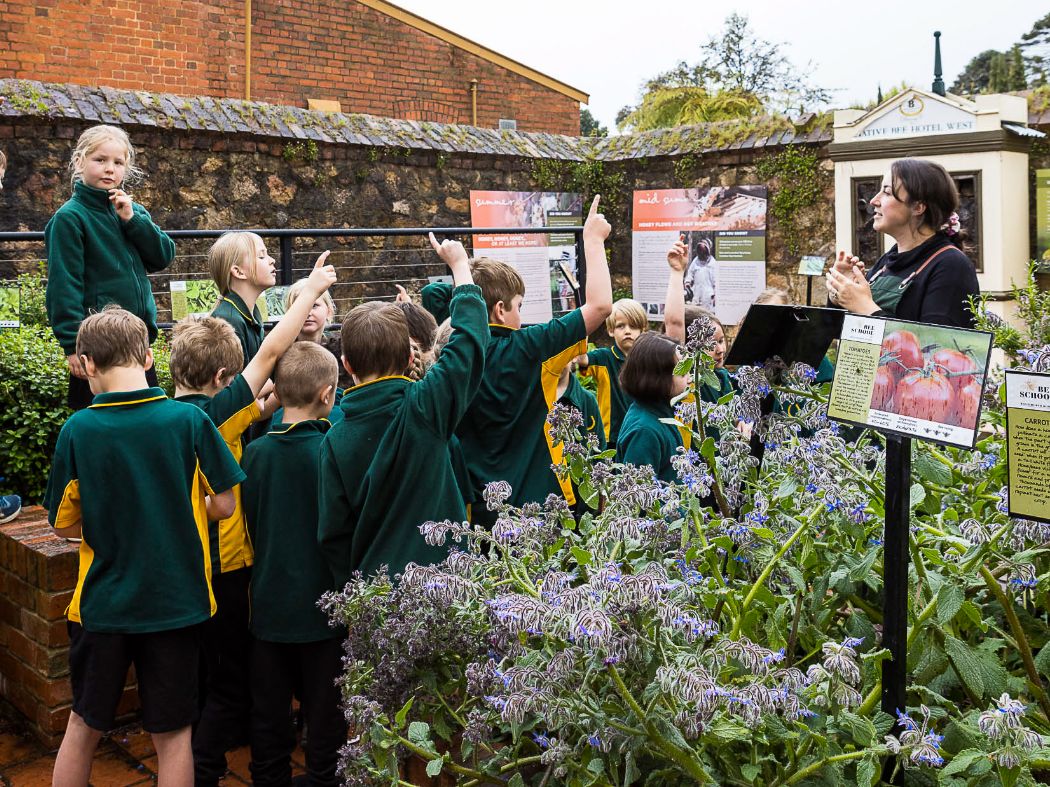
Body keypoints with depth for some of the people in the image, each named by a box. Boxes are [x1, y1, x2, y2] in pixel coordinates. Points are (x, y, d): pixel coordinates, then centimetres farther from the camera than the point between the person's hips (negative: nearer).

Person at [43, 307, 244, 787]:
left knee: (84, 726, 20)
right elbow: (223, 506, -5)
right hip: (176, 601, -1)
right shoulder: (189, 420, -12)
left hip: (102, 604, 1)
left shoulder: (78, 429, -10)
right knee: (173, 734, 12)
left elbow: (64, 524, -2)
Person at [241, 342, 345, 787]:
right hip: (323, 606, -3)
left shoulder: (255, 452, -6)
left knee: (269, 711, 17)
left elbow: (249, 524, 6)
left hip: (269, 604, 4)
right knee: (324, 713, 11)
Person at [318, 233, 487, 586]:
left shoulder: (335, 440, -5)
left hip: (372, 586, 3)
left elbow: (332, 533, 0)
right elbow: (470, 338, -2)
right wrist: (460, 265, 12)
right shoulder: (423, 409, -13)